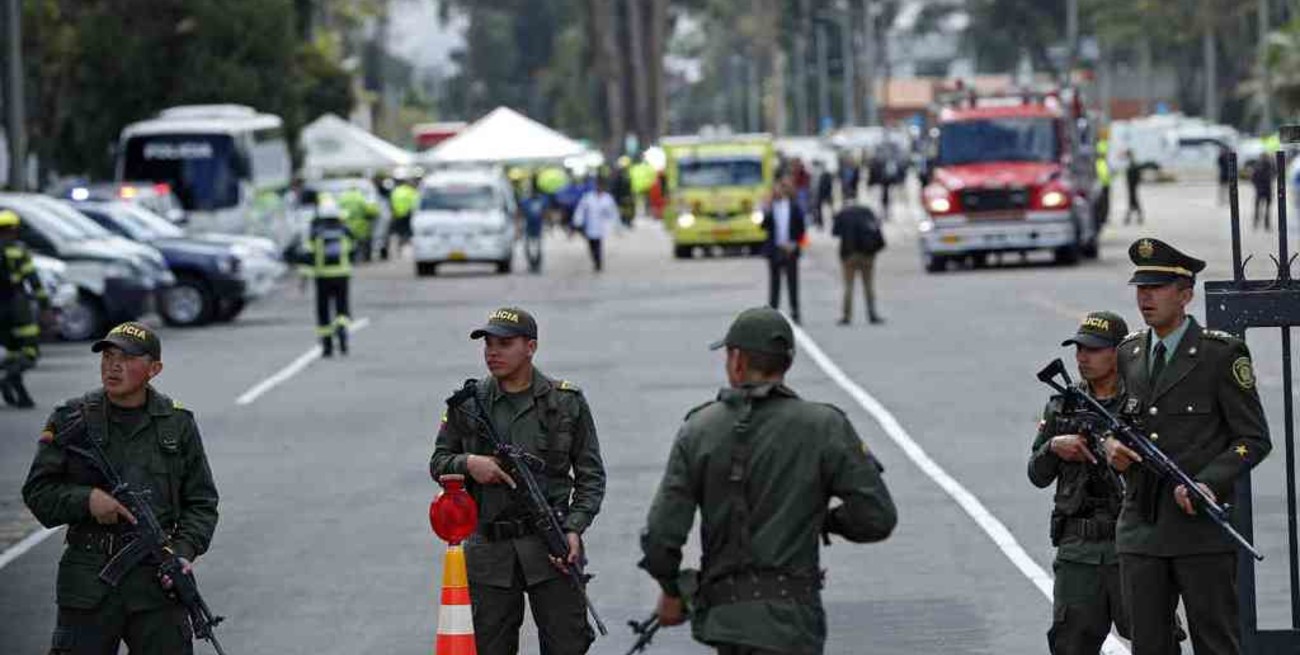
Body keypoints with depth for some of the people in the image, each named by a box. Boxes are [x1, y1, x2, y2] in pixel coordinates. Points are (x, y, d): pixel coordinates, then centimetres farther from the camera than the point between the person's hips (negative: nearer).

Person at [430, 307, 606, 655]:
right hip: (489, 553, 2)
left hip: (551, 548, -2)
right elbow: (438, 462, 13)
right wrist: (468, 464, -9)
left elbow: (591, 475, 5)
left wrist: (574, 529, -9)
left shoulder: (567, 402, 2)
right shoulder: (467, 403, 6)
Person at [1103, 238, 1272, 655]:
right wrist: (1111, 443, 0)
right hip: (1141, 530, 5)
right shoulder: (1129, 353, 12)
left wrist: (1209, 483, -20)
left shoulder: (1221, 354, -5)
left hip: (1201, 527, -5)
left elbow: (1253, 439, -5)